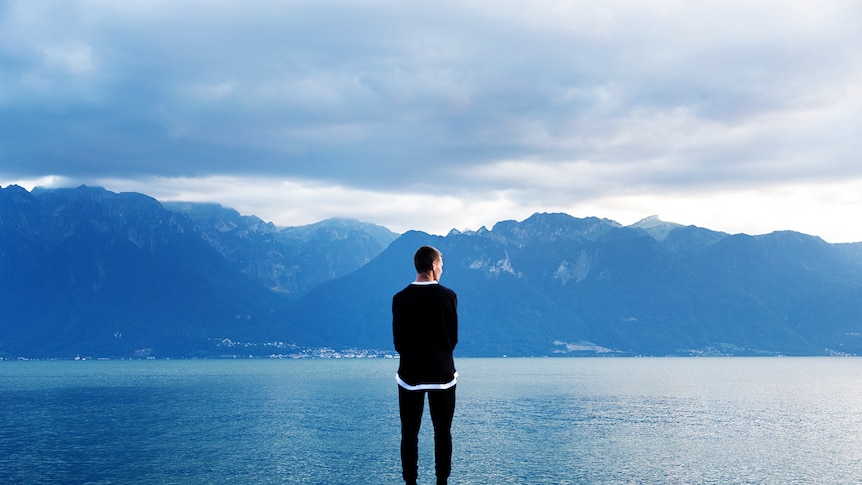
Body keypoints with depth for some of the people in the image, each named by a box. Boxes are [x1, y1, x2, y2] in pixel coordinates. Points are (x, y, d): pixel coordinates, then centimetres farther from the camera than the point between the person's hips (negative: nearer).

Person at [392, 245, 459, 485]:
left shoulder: (400, 298, -6)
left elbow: (398, 341, -1)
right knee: (443, 432, 8)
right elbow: (453, 337, -1)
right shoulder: (448, 296, -8)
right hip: (442, 373, 0)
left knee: (409, 433, 7)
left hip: (410, 372, 0)